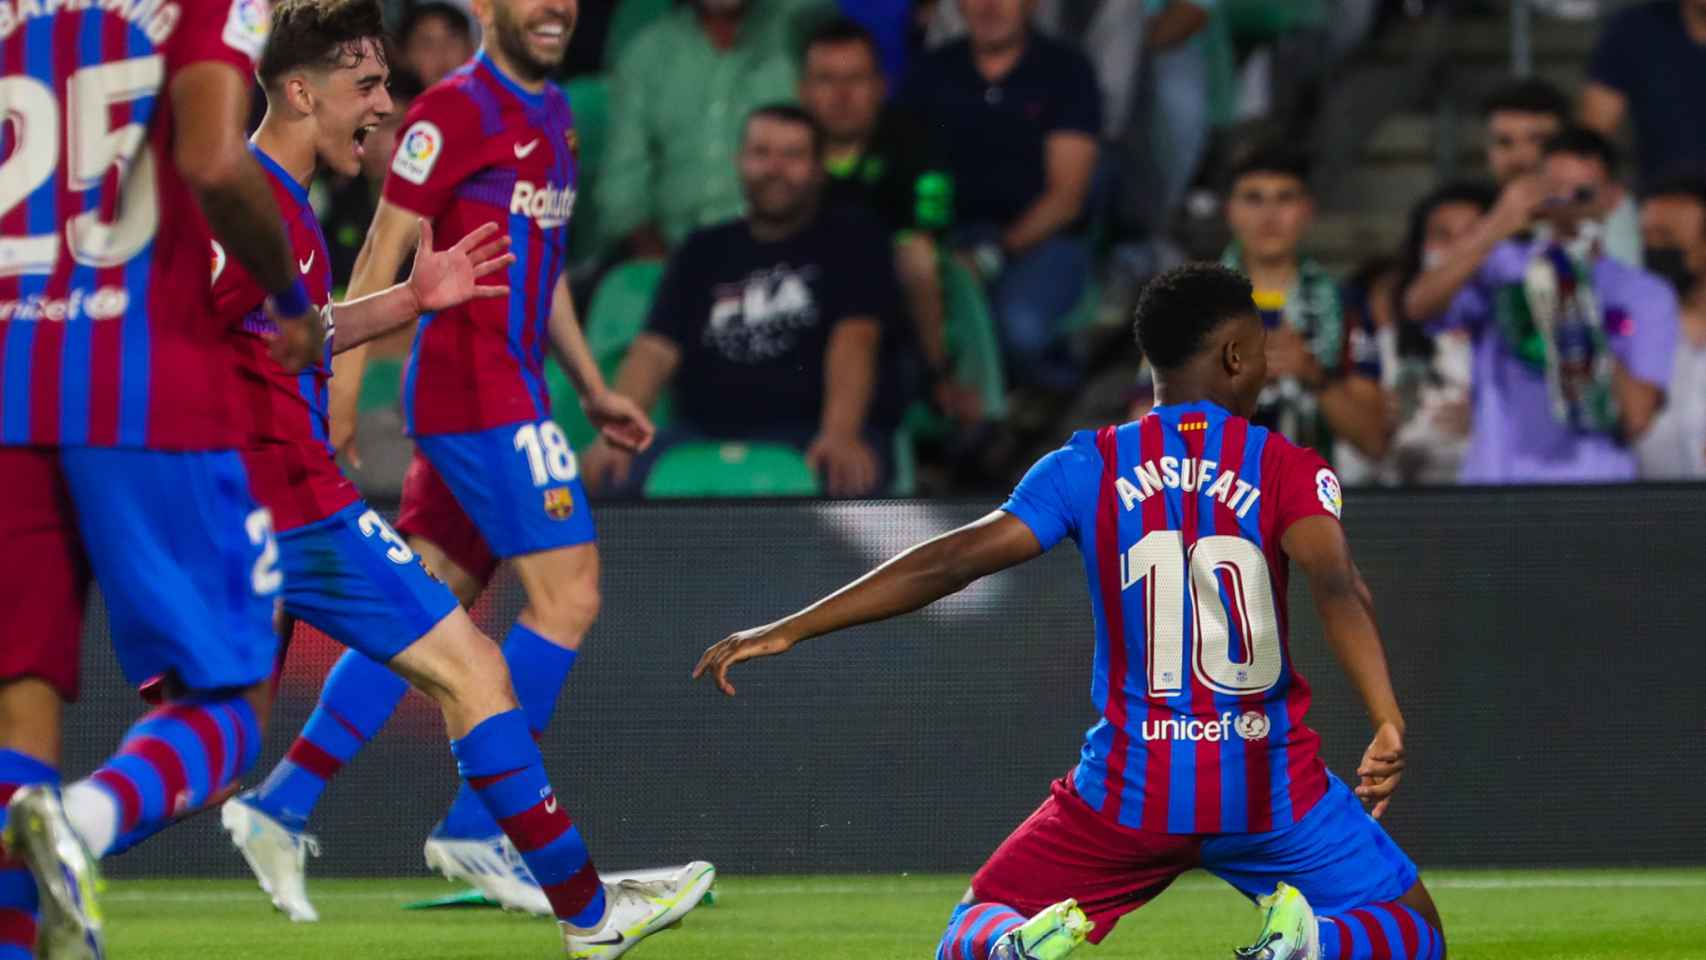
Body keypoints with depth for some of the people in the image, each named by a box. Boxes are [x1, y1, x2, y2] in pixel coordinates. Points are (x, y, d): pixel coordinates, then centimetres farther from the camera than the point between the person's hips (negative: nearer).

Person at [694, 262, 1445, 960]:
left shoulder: (1089, 469, 0)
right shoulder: (1288, 471, -3)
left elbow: (954, 560, -7)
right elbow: (1335, 585, -21)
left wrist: (790, 629, -5)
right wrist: (1388, 723, -31)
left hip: (1129, 791, 1)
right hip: (1267, 785, -1)